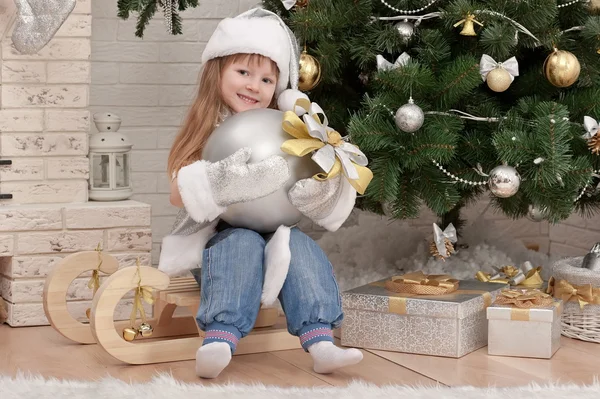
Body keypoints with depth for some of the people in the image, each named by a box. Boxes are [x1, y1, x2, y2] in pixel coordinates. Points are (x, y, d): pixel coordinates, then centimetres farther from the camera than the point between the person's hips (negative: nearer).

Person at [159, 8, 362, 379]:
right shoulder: (206, 132, 2)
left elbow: (311, 185, 6)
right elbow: (178, 194, -9)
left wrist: (317, 191, -18)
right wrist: (219, 183, -28)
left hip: (276, 233, 3)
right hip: (220, 237, -2)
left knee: (299, 244, -27)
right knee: (242, 243, -33)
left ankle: (321, 343, -39)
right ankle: (220, 342, -49)